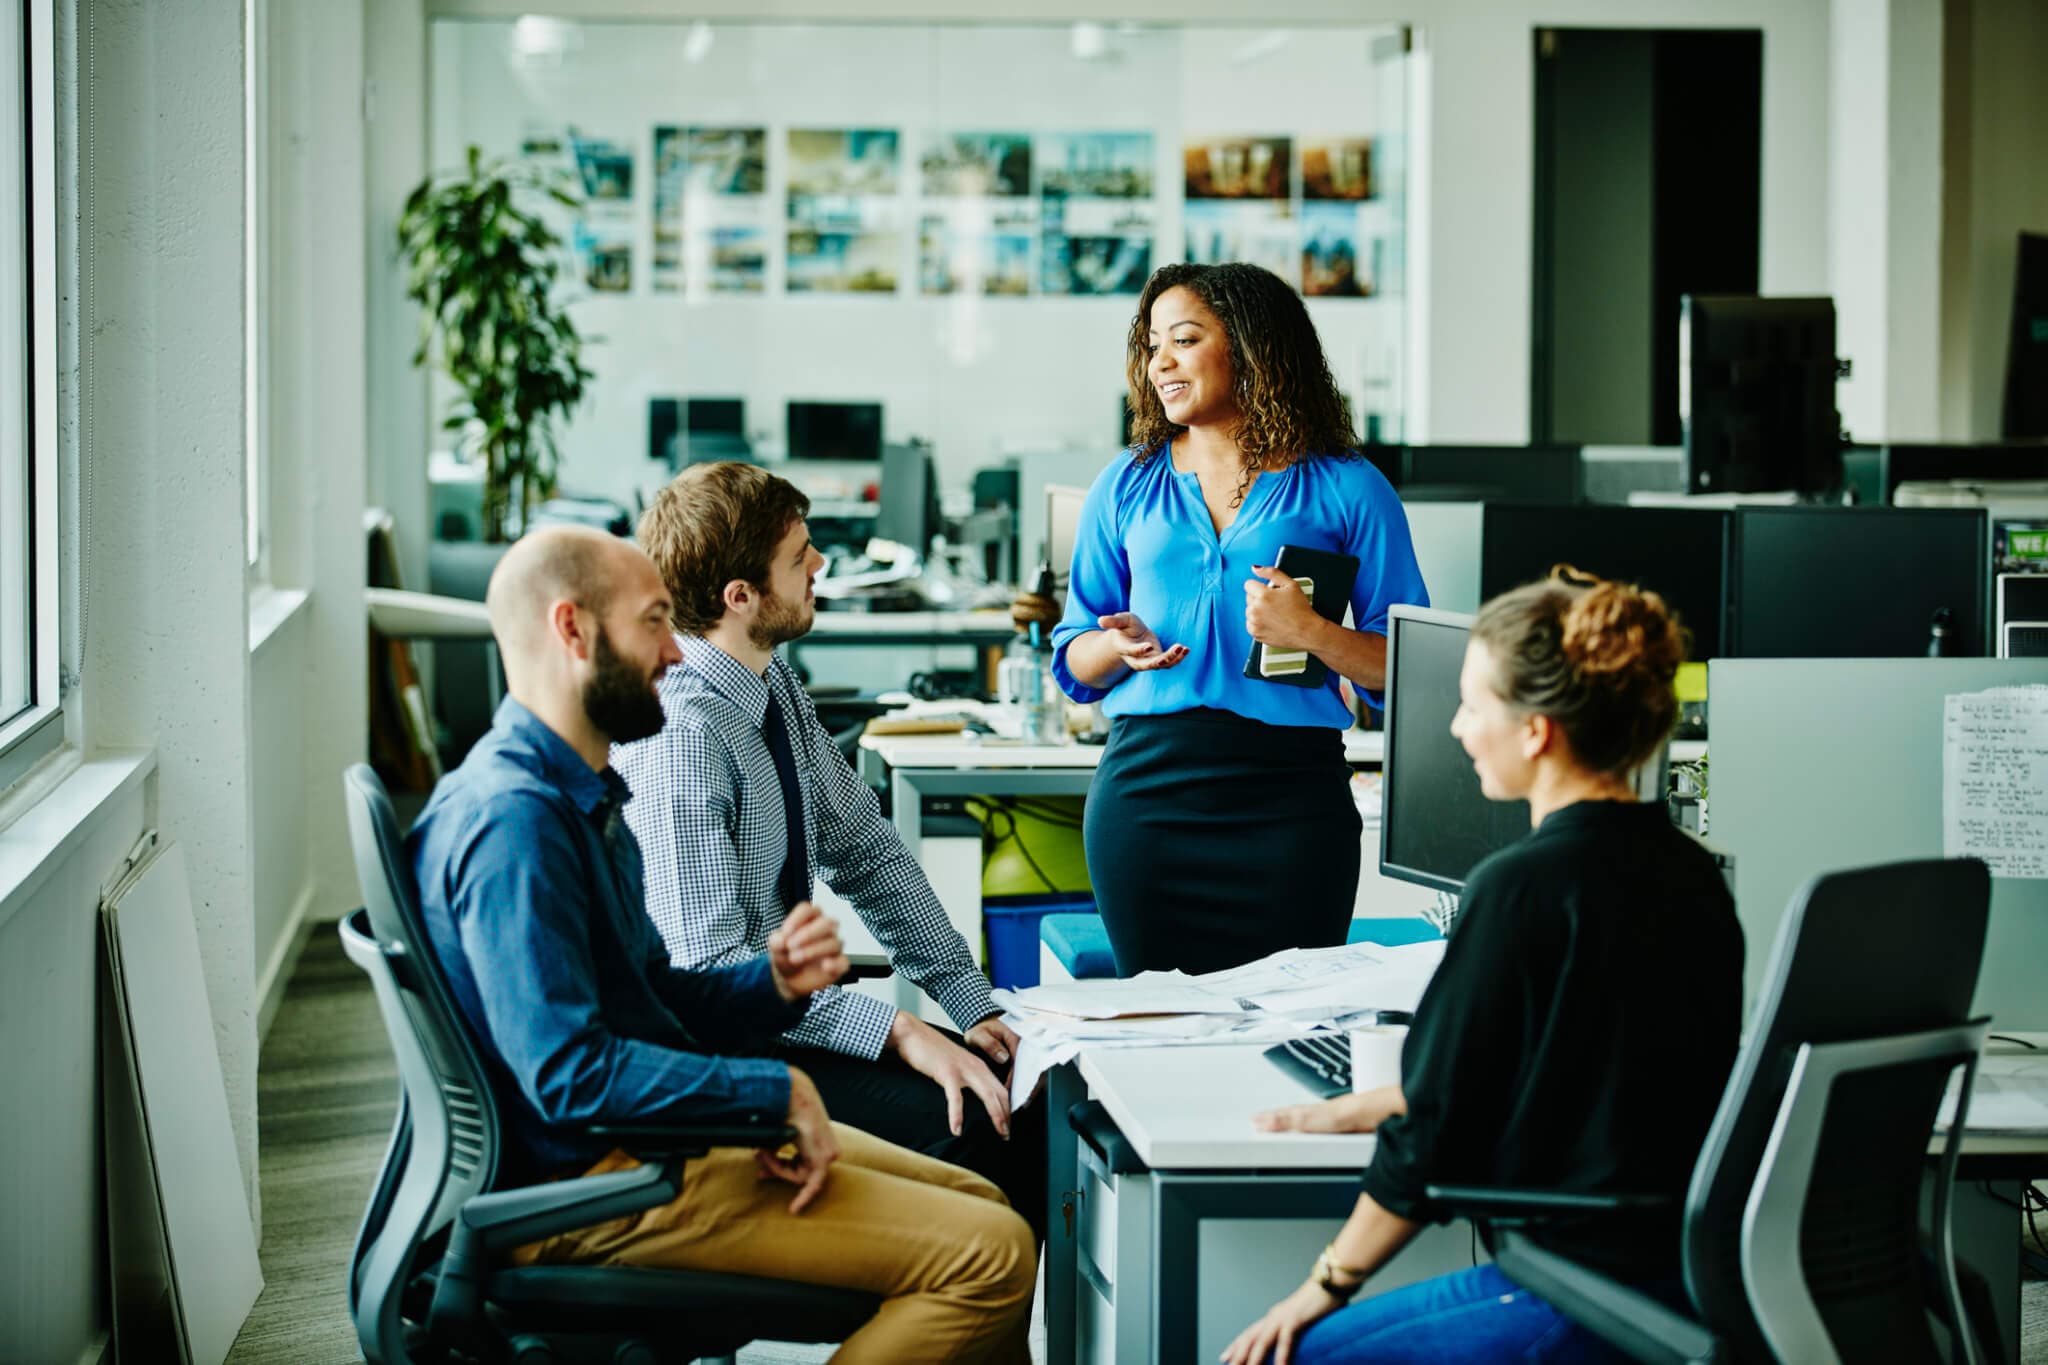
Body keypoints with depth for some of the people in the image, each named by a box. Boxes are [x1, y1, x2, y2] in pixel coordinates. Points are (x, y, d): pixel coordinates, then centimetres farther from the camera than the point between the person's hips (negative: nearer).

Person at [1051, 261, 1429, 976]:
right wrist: (1121, 646, -6)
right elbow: (1074, 661, 15)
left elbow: (1406, 668, 0)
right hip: (1146, 784, 2)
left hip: (1290, 790, -2)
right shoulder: (1127, 487, 12)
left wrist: (1310, 633, -15)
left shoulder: (1345, 490, 3)